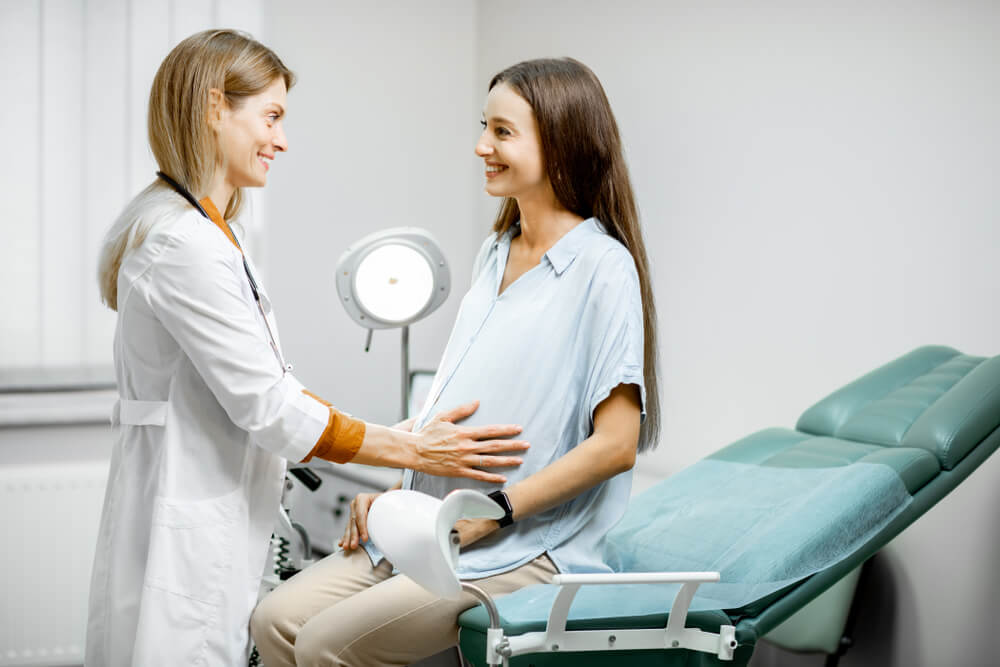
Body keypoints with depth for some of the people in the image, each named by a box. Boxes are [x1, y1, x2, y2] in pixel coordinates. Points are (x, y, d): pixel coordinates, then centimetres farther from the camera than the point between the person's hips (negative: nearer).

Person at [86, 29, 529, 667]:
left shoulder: (207, 231, 15)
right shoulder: (183, 242, -18)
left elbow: (269, 381, 15)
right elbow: (264, 404, -19)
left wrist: (399, 438, 8)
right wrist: (414, 451, -12)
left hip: (218, 521, 10)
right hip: (186, 536, -10)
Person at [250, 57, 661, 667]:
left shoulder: (602, 267, -12)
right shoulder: (495, 255, 14)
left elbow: (615, 444, -16)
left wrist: (489, 514, -16)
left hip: (526, 549, -8)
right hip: (426, 527, 8)